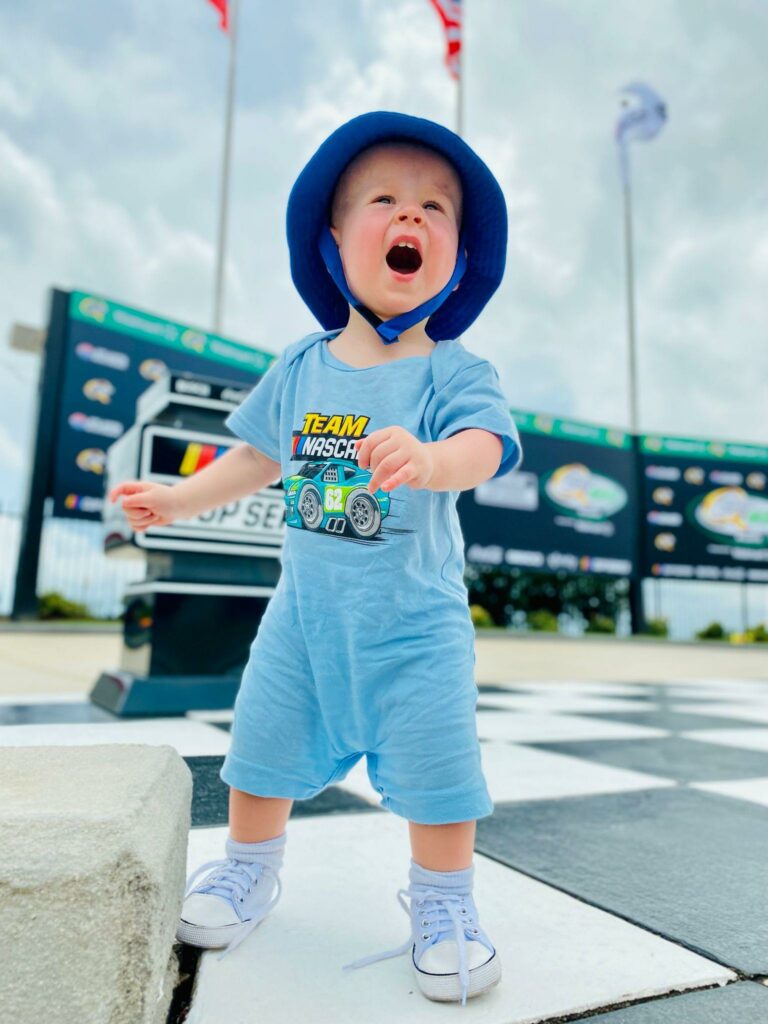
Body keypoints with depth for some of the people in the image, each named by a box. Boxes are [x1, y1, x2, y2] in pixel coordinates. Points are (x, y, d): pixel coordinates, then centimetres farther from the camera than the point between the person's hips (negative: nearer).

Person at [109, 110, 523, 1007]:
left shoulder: (453, 372, -9)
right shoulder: (302, 366, 2)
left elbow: (484, 445, -28)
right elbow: (260, 455, 14)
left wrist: (426, 458, -49)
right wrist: (180, 499, 12)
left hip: (415, 622, -3)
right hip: (304, 609, 4)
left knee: (434, 771, 3)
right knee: (263, 746, 16)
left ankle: (443, 904, 31)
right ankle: (249, 868, 44)